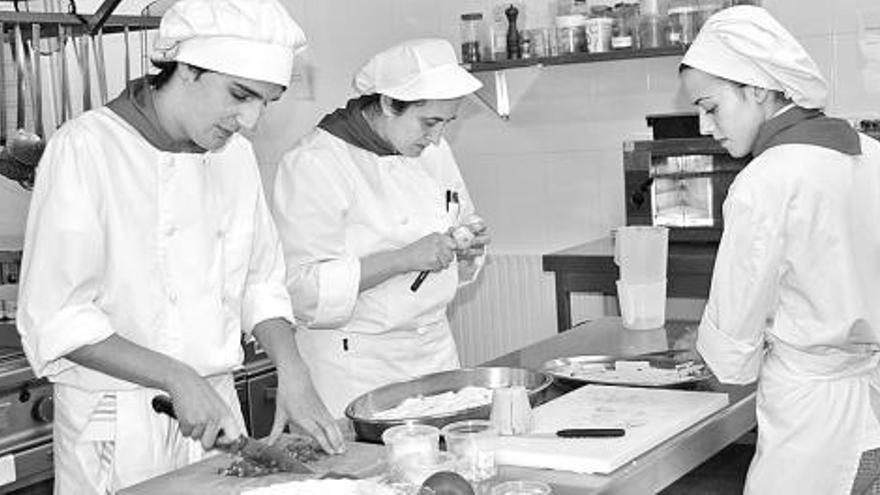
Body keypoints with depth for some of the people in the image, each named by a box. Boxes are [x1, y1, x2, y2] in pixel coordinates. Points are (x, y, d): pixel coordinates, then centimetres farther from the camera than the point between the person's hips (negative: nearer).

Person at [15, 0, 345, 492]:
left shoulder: (236, 154, 5)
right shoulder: (86, 148, -16)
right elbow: (56, 321, -18)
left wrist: (294, 374, -4)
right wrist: (177, 378, -23)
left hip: (216, 405, 6)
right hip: (118, 428, -6)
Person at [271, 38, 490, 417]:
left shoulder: (432, 150, 8)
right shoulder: (314, 164, -16)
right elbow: (300, 288, -23)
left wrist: (467, 249, -3)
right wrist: (402, 260, -27)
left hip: (436, 351, 7)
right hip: (354, 366, -7)